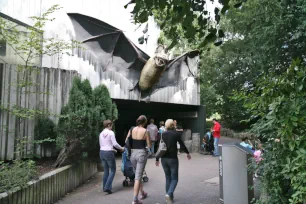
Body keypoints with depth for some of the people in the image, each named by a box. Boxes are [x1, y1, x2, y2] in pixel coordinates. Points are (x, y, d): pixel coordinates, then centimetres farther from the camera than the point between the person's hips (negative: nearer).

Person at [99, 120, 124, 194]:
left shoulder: (101, 134, 10)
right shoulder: (111, 133, -9)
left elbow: (100, 144, 16)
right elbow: (115, 143, -13)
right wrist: (121, 148, 3)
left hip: (102, 152, 7)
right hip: (109, 152, -7)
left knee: (106, 170, 16)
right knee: (112, 170, 4)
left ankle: (105, 187, 20)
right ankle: (107, 187, -5)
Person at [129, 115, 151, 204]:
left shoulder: (132, 130, 2)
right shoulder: (145, 131, -9)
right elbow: (149, 146, -6)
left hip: (133, 153, 5)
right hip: (141, 153, -4)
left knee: (137, 174, 21)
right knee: (138, 177, -1)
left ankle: (142, 193, 37)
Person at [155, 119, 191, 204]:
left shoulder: (162, 135, 3)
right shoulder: (176, 134, -5)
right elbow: (182, 145, 1)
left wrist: (157, 159, 10)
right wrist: (188, 153, 18)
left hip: (164, 159, 4)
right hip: (173, 158, -4)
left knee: (168, 178, 17)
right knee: (174, 178, 5)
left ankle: (169, 196, 20)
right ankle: (169, 194, -16)